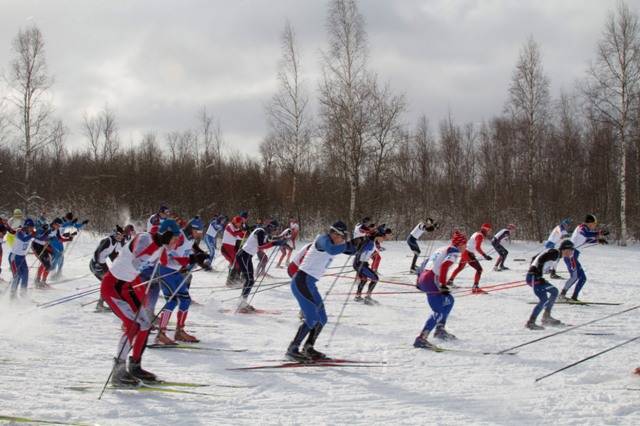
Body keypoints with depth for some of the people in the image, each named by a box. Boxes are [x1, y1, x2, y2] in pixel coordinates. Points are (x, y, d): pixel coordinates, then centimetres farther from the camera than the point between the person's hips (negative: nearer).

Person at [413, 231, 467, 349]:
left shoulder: (441, 249, 24)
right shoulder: (454, 251, -1)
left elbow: (424, 264, 26)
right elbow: (444, 266, -20)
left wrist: (419, 281, 31)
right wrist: (443, 285, -23)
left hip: (423, 279, 9)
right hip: (432, 281, -9)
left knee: (449, 300, 25)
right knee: (439, 312, -11)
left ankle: (440, 329, 24)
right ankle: (421, 339, -20)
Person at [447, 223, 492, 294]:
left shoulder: (476, 234, 14)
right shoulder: (480, 236, -15)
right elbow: (477, 248, -28)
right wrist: (485, 255, -32)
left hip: (465, 252, 10)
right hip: (469, 254, -10)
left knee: (460, 267, 30)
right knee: (479, 269, -15)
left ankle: (450, 281, 46)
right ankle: (475, 287, -24)